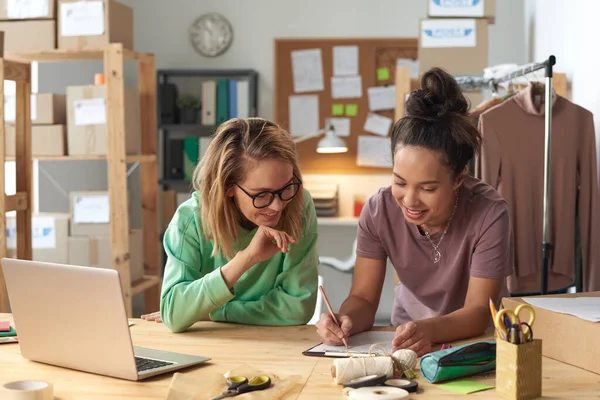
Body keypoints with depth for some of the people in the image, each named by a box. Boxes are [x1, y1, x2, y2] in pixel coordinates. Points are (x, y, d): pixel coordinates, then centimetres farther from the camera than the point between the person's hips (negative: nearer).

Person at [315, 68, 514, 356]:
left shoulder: (489, 214, -23)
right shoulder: (379, 210, -14)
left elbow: (478, 311, -22)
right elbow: (363, 298, -11)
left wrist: (428, 330, -42)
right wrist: (345, 321, -34)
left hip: (479, 340, -3)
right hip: (406, 337, 3)